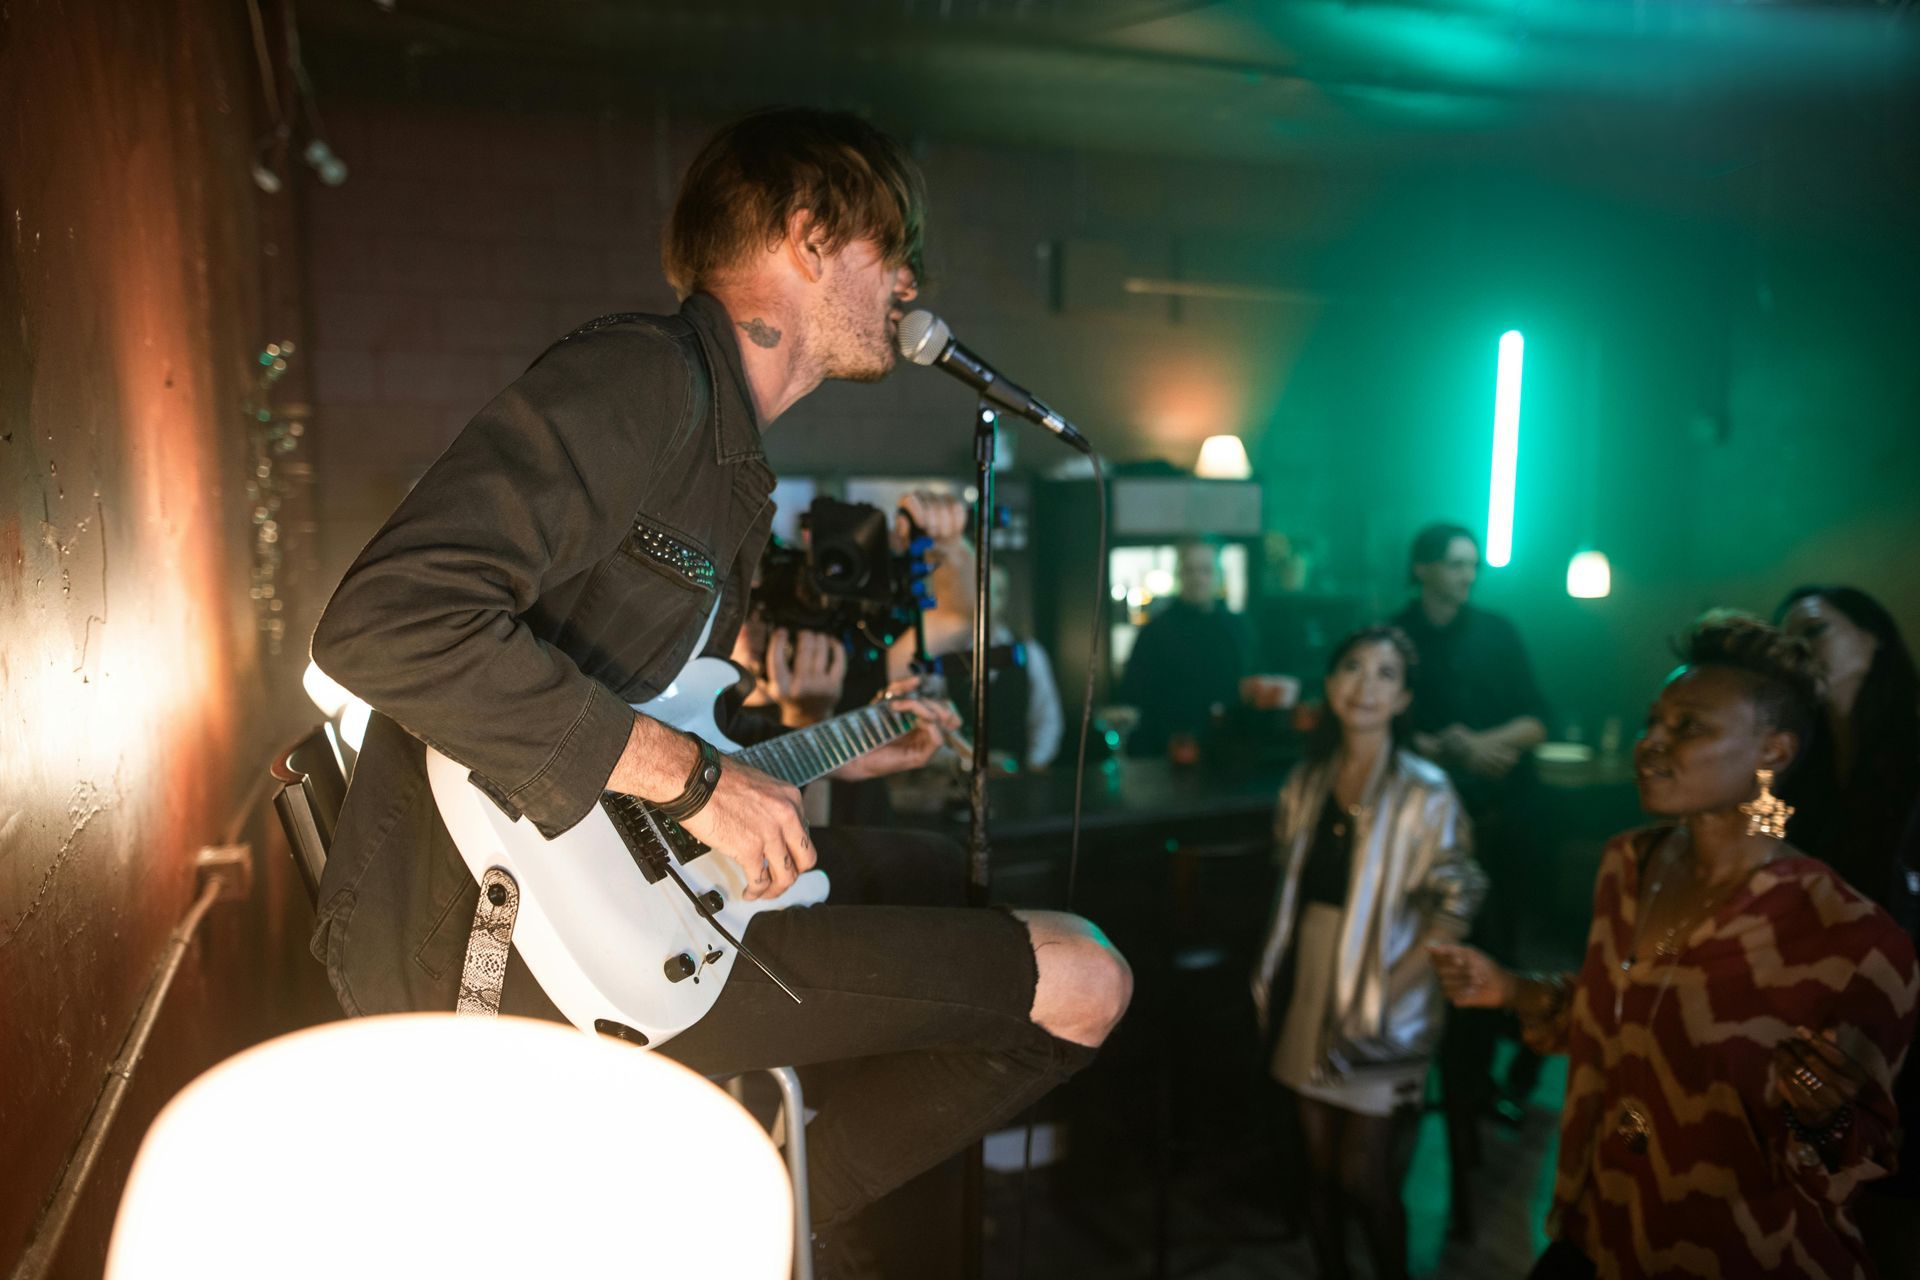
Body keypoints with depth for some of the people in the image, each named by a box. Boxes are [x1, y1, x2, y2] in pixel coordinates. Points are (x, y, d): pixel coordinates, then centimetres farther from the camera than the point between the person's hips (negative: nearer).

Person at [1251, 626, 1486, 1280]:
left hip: (1379, 1012, -4)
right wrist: (1272, 969, 3)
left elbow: (1456, 905, -13)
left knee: (1364, 1177, 2)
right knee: (1320, 1164, 15)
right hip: (1309, 992, 4)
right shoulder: (1307, 780, 4)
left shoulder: (1424, 792, -11)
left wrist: (1386, 991, -17)